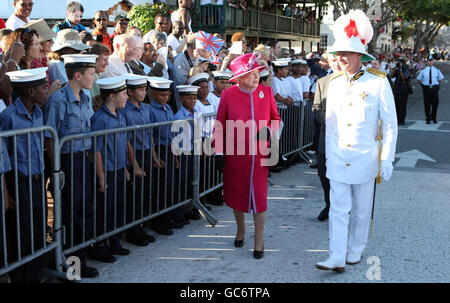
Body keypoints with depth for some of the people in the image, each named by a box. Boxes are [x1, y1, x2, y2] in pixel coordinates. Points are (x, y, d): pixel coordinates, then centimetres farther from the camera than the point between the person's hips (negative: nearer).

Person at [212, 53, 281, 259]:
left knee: (259, 195, -2)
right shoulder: (228, 95, -3)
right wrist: (219, 152, -1)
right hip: (235, 155, 0)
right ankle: (241, 229, 39)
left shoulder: (266, 92, 1)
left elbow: (275, 118, 13)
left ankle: (259, 240, 12)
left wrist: (269, 130, -8)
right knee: (236, 194, 13)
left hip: (259, 155, 0)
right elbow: (220, 125, 2)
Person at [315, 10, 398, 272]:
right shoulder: (334, 83, 5)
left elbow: (390, 124, -6)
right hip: (338, 159, 3)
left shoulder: (379, 82, -8)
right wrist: (328, 154, 12)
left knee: (362, 210, 11)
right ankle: (337, 258, 3)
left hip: (365, 159, -3)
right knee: (338, 209, 0)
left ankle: (356, 251, 28)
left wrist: (387, 159, -8)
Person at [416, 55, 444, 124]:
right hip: (426, 88, -1)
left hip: (435, 88, 1)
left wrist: (437, 84, 8)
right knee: (427, 104, 1)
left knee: (435, 103, 3)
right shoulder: (423, 71, 3)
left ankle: (434, 118, 21)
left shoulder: (437, 70, 6)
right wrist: (423, 85, 5)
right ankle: (428, 119, 12)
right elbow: (419, 80, 12)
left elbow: (441, 79, 17)